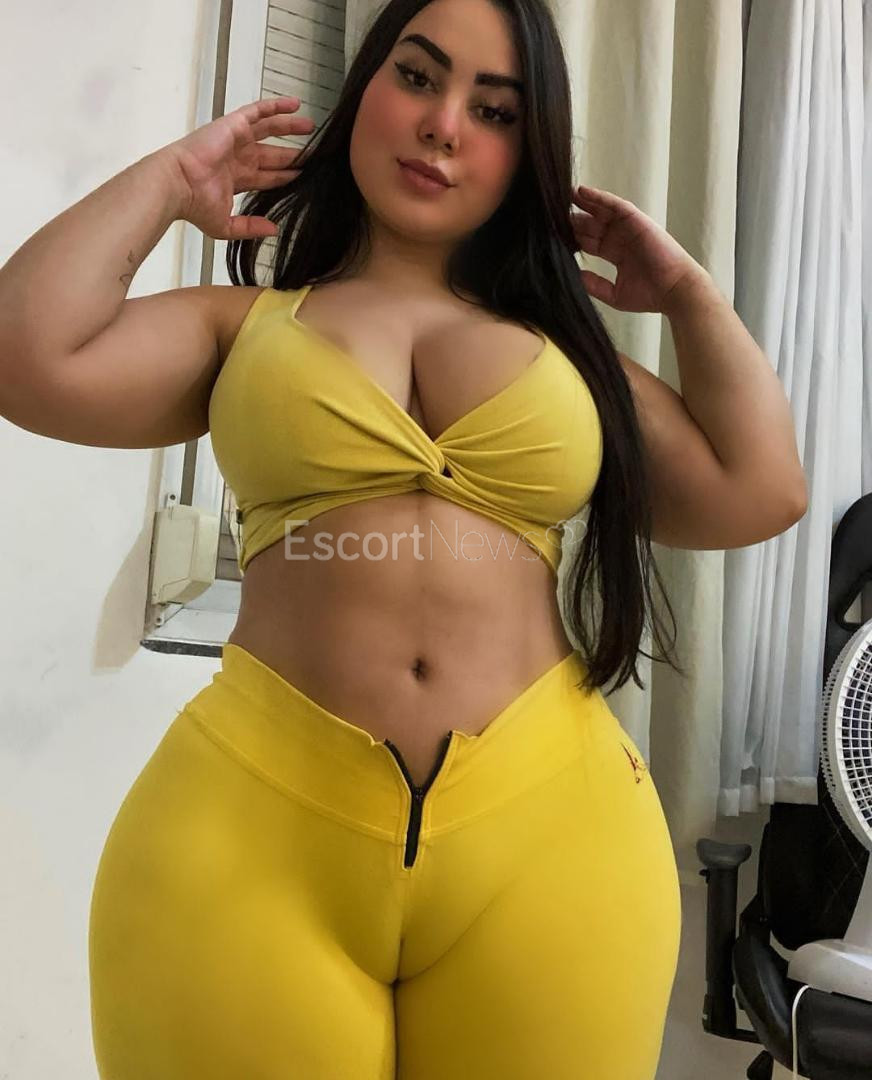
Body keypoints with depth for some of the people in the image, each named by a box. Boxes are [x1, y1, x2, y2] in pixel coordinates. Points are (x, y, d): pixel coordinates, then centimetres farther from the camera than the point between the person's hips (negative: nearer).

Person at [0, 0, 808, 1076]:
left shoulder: (566, 343, 14)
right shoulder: (242, 324, 11)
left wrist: (686, 291, 15)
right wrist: (170, 180, 8)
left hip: (547, 834, 2)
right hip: (249, 828, -1)